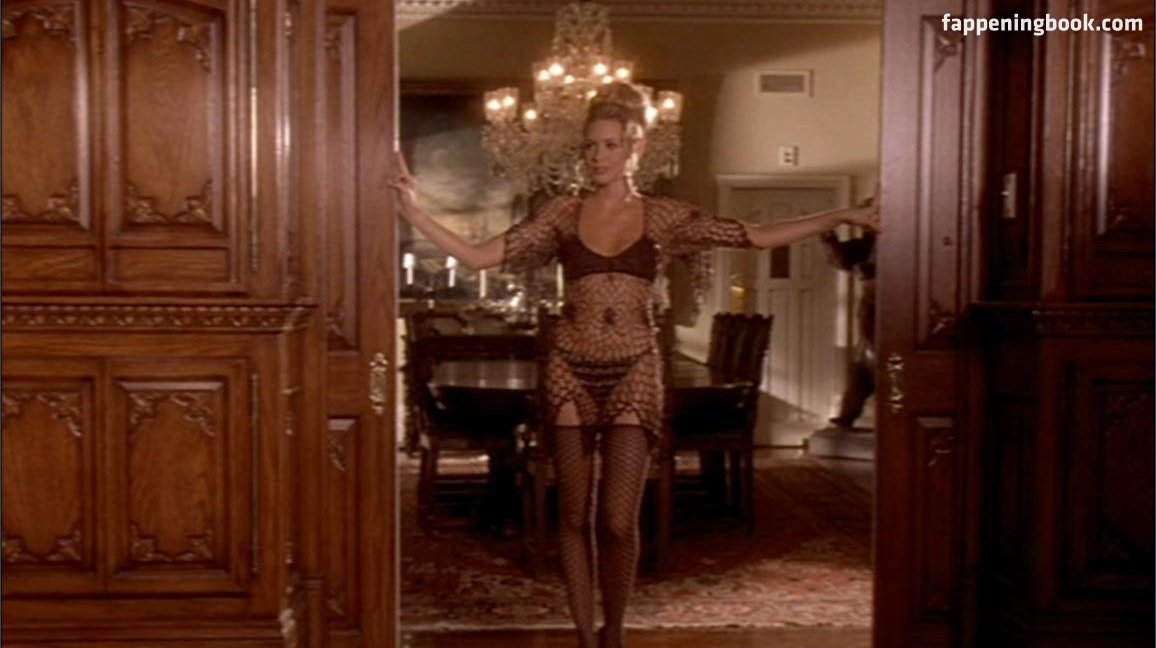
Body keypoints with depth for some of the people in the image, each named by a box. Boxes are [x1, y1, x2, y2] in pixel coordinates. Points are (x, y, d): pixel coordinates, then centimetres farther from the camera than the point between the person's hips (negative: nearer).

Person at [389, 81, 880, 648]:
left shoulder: (665, 217, 3)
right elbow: (479, 256, -1)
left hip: (633, 373, -1)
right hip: (570, 371, 1)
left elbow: (760, 237, 1)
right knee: (575, 517, 6)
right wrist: (413, 212, -10)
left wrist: (841, 216, -3)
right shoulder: (562, 213, 4)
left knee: (618, 521, -4)